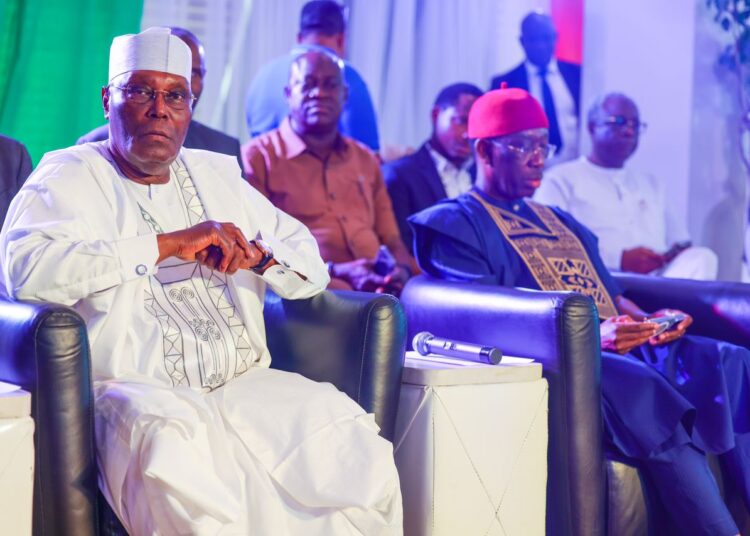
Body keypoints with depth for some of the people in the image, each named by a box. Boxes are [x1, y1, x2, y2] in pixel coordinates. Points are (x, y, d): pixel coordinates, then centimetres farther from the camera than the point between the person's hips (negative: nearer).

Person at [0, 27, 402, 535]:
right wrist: (167, 244, -15)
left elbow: (312, 266, 22)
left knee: (360, 454, -22)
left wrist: (257, 254, -3)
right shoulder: (70, 176, 6)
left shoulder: (218, 174, 23)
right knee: (171, 437, -38)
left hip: (245, 385, 5)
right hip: (133, 391, -4)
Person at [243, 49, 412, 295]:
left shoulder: (366, 160, 24)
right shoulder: (257, 156, 6)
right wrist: (336, 272, -14)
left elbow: (392, 241, 21)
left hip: (380, 285, 5)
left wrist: (402, 270, -4)